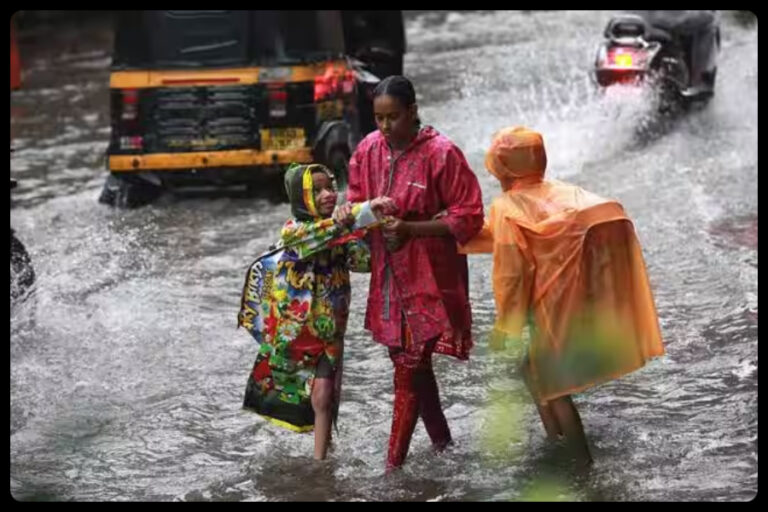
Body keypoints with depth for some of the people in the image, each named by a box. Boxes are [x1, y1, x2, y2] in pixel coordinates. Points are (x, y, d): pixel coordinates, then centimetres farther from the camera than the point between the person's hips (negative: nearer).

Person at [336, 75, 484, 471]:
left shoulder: (441, 154, -16)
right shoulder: (368, 149, 1)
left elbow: (468, 217, -14)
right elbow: (359, 199, 15)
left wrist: (410, 229, -23)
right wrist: (350, 212, -10)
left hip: (428, 275, -6)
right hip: (387, 273, 6)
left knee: (409, 368, -5)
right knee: (411, 363, 17)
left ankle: (394, 465, 2)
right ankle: (441, 439, 35)